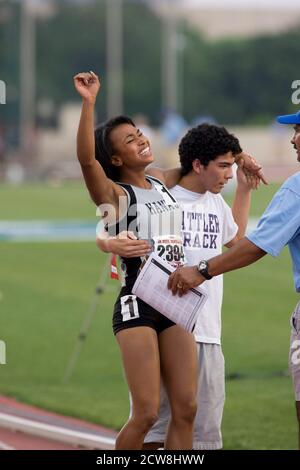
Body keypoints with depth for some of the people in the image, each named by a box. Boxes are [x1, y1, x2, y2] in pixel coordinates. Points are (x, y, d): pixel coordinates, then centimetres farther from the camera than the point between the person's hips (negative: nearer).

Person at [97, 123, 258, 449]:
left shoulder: (216, 203, 16)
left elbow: (234, 238, 38)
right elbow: (101, 237, -5)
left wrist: (244, 189, 30)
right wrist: (113, 244, -29)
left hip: (207, 334, 7)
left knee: (206, 431, 8)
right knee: (152, 421, -5)